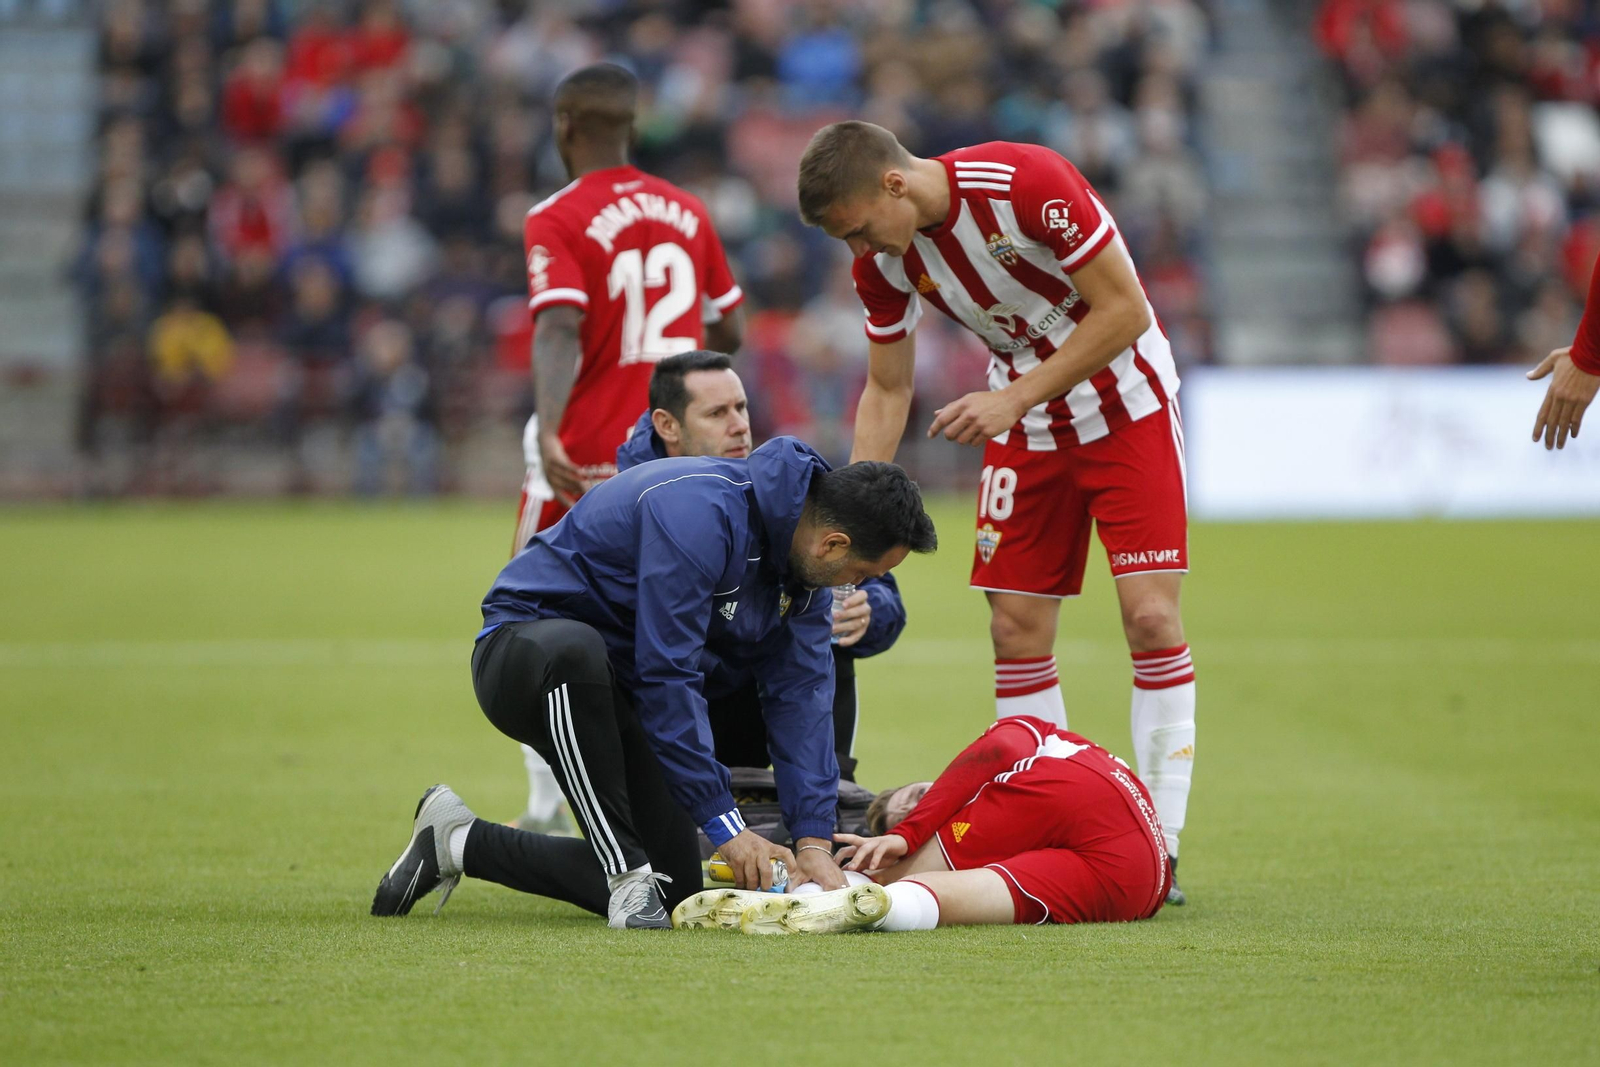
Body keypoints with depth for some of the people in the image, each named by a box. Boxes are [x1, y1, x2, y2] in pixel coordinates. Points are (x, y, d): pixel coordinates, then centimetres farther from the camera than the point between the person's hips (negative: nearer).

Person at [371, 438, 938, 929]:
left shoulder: (803, 544, -4)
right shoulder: (700, 515, -31)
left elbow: (800, 692, -4)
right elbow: (667, 680, -30)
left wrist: (814, 842, -12)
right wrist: (724, 824, -27)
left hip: (610, 684, 9)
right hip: (526, 639, -9)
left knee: (673, 889, 1)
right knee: (575, 650, -45)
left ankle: (460, 843, 15)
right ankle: (626, 871, -32)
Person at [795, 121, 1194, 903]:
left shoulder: (1027, 185, -27)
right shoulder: (883, 258, -9)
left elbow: (1125, 310, -22)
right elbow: (887, 390, 3)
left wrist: (1016, 398, -24)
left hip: (1126, 405, -5)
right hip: (1020, 420, 5)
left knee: (1150, 613, -14)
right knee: (1017, 628, -3)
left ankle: (1159, 846, -9)